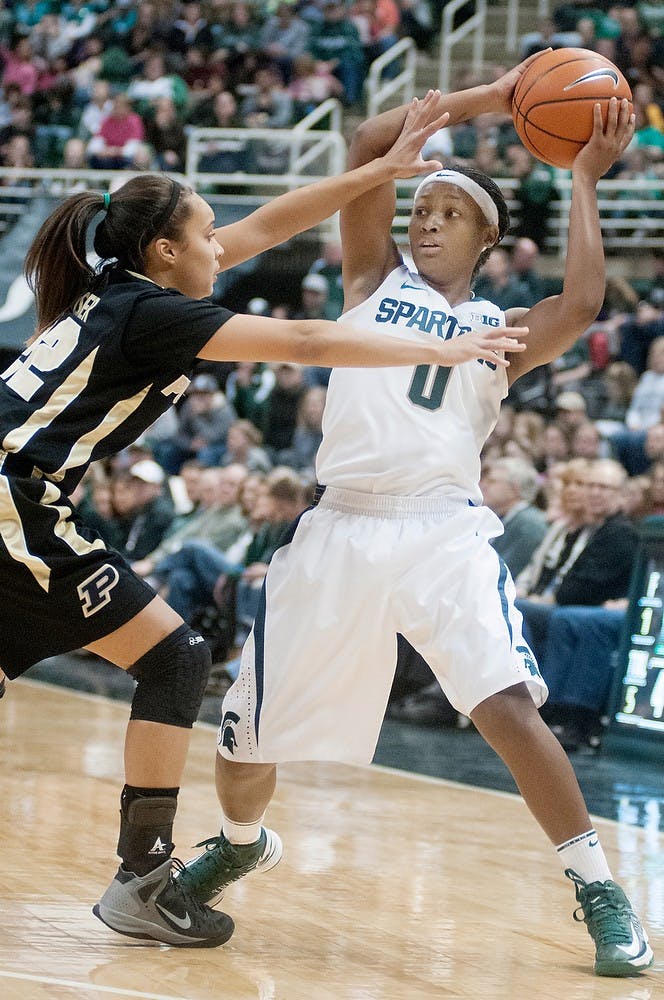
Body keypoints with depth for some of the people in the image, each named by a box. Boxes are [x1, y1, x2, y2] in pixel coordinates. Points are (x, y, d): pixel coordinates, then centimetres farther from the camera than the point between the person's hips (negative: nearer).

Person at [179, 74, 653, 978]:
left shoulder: (502, 329, 13)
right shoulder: (376, 279, 15)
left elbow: (583, 304, -10)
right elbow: (367, 147, 2)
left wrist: (583, 179, -2)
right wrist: (486, 98, 0)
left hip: (444, 534, -2)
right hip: (340, 530, 2)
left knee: (509, 707, -24)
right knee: (243, 741, 6)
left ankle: (600, 893, -12)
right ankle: (242, 844, 41)